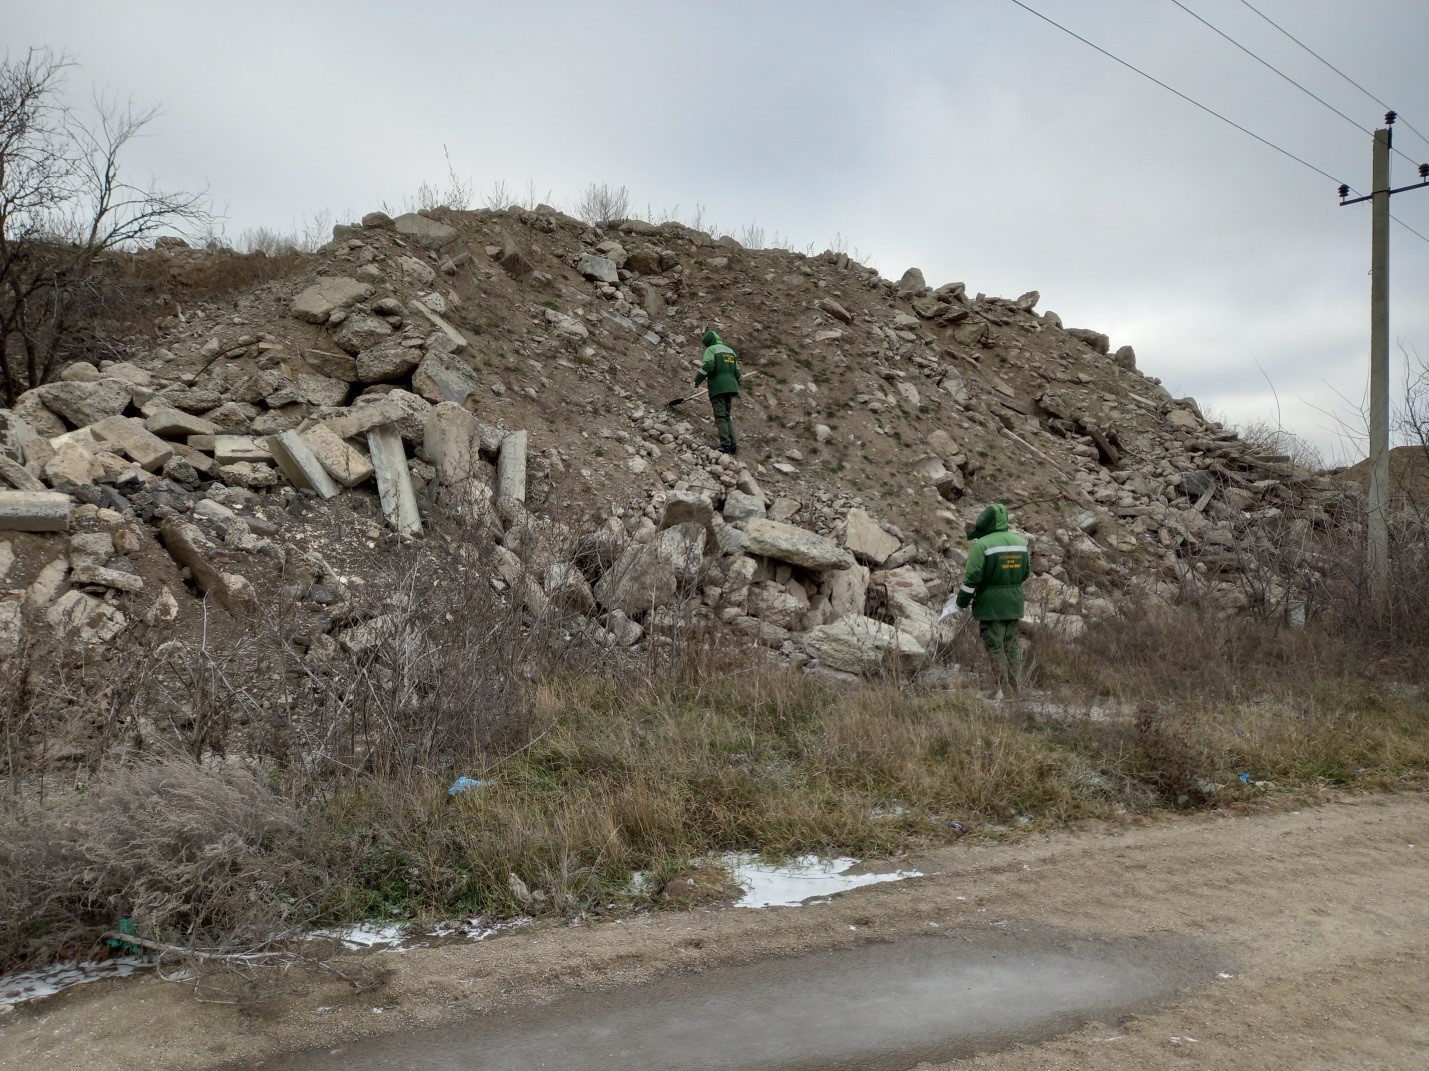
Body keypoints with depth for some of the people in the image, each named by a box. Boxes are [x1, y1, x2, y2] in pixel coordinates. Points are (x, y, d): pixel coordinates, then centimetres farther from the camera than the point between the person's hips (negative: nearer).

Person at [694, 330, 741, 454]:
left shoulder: (711, 349, -1)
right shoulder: (731, 351, 21)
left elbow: (708, 365, -18)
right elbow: (737, 372, 19)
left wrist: (698, 380, -8)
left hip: (718, 388, -7)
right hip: (731, 387, 7)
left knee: (720, 417, -6)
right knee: (728, 417, 13)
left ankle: (725, 444, -14)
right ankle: (733, 445, 5)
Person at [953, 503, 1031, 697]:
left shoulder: (982, 545, -18)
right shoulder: (1020, 542, 4)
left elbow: (972, 578, -16)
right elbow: (1026, 573, 15)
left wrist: (962, 602, -3)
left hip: (991, 606, -6)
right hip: (1014, 604, 6)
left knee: (995, 647, 2)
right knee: (1011, 643, 18)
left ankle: (1003, 689, 4)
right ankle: (1015, 684, 25)